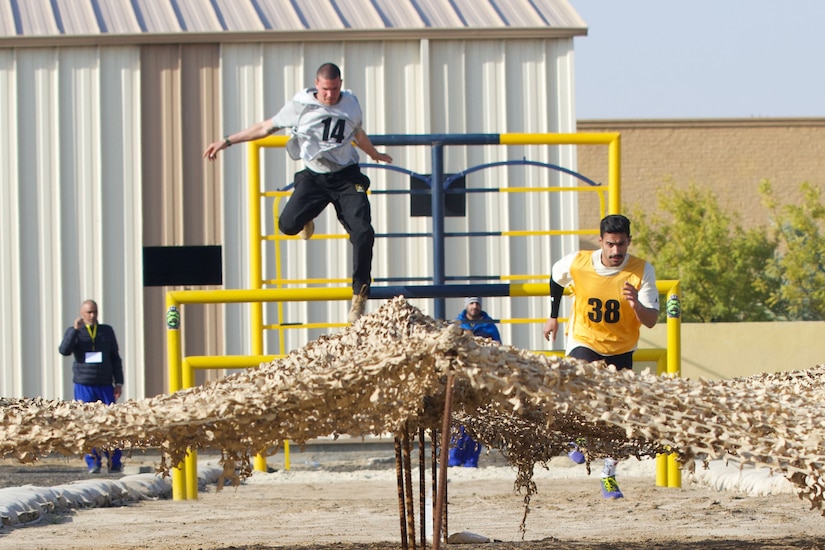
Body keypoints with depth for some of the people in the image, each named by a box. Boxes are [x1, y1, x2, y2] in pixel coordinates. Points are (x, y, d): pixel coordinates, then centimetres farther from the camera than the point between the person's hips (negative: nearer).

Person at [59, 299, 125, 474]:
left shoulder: (107, 331, 12)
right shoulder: (74, 332, 7)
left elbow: (115, 358, 14)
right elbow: (64, 350, -11)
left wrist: (119, 382, 7)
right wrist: (75, 329, -20)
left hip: (105, 385, 1)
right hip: (84, 386, -1)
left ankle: (114, 463, -1)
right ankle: (93, 463, 1)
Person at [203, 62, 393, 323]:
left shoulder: (350, 104, 2)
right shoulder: (299, 106, -5)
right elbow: (266, 128, 4)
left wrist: (375, 154, 43)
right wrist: (227, 141, 3)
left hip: (347, 177, 0)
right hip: (314, 177, 0)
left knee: (363, 233, -17)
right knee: (288, 224, -19)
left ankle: (359, 296, -4)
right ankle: (307, 219, 22)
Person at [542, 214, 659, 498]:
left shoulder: (642, 271, -17)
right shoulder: (577, 263, -15)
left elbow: (651, 321, -18)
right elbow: (556, 278, 9)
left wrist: (636, 304, -38)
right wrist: (553, 316, 13)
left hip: (621, 349, 1)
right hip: (583, 340, -1)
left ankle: (609, 476, 18)